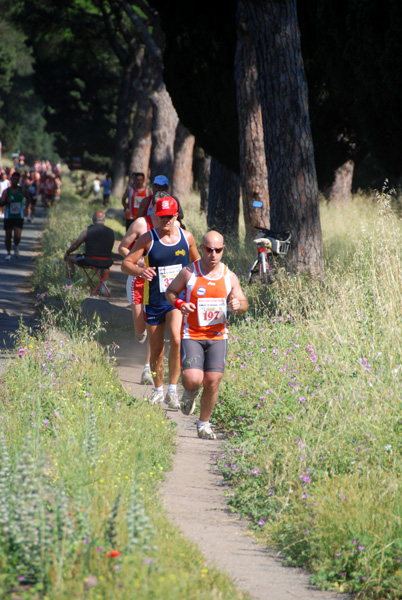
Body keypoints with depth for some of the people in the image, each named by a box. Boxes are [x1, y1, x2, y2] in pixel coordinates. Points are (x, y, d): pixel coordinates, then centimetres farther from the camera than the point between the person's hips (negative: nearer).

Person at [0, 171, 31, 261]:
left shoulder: (22, 191, 0)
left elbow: (28, 199, 19)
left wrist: (27, 208, 10)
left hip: (19, 217, 0)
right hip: (8, 217, 0)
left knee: (17, 236, -14)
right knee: (8, 236, 5)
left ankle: (16, 247, 17)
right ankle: (8, 253, 24)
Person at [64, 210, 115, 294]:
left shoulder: (87, 231, -4)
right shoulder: (111, 232, 4)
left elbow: (75, 245, 5)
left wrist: (67, 252, 25)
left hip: (89, 261, -3)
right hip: (106, 264, 3)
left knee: (69, 258, 23)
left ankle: (69, 284, 27)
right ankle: (104, 286, 32)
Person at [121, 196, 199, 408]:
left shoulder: (186, 237, 2)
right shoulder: (148, 239, -6)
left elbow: (197, 260, 22)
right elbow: (125, 264, -8)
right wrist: (140, 271, -28)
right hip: (154, 301, 0)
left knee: (176, 339, -24)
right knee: (157, 350, 8)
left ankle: (172, 390, -15)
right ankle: (158, 389, 31)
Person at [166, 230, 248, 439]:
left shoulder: (229, 277, 3)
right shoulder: (189, 273, -5)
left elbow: (243, 304, 10)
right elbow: (170, 292, 8)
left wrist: (238, 305, -15)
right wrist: (179, 304, -14)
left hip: (217, 337, 2)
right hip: (191, 336, -2)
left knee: (212, 381, -4)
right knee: (193, 380, -18)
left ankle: (204, 423, 16)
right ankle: (190, 393, 21)